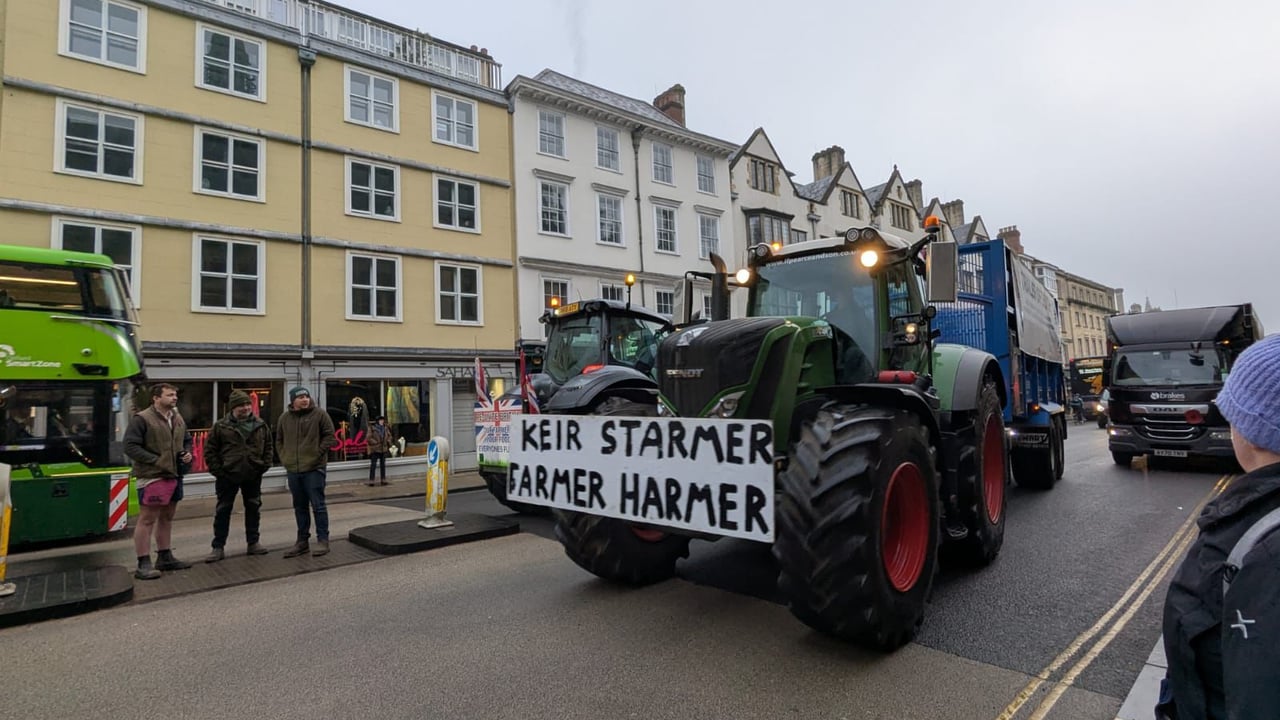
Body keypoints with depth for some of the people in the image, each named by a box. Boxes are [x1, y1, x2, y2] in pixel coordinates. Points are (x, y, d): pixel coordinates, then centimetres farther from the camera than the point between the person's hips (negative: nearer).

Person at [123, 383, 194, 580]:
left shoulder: (178, 419, 14)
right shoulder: (142, 419, -10)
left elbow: (187, 440, 26)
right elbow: (130, 446, -14)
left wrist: (187, 453, 6)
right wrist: (156, 461, -19)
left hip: (174, 475, 8)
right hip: (151, 477, -8)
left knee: (167, 518, 16)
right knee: (147, 520, -4)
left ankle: (165, 557, 27)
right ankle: (143, 565, 3)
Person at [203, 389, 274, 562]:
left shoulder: (260, 426, 3)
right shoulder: (220, 426, -4)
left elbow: (268, 447, 11)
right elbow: (210, 450, -1)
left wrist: (265, 465, 1)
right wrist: (217, 470, -8)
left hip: (253, 476, 3)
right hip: (227, 476, -2)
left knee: (253, 509, 10)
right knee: (223, 511, 4)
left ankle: (253, 543, 22)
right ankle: (218, 548, 12)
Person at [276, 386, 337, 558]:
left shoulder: (320, 414, -4)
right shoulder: (285, 418, 8)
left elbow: (330, 436, -3)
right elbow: (279, 440, 18)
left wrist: (318, 453, -10)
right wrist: (284, 458, 8)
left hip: (314, 468, -4)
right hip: (293, 470, 5)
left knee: (318, 505, -2)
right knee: (300, 507, 13)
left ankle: (322, 541, 5)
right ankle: (302, 542, 22)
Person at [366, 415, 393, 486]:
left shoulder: (385, 428, 8)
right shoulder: (372, 428, -9)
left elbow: (389, 436, 20)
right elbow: (368, 438, -12)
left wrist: (388, 442, 6)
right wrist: (375, 443, -16)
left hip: (383, 449, 5)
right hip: (374, 450, -5)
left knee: (383, 465, 10)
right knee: (373, 465, -5)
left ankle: (383, 480, 16)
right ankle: (371, 480, -1)